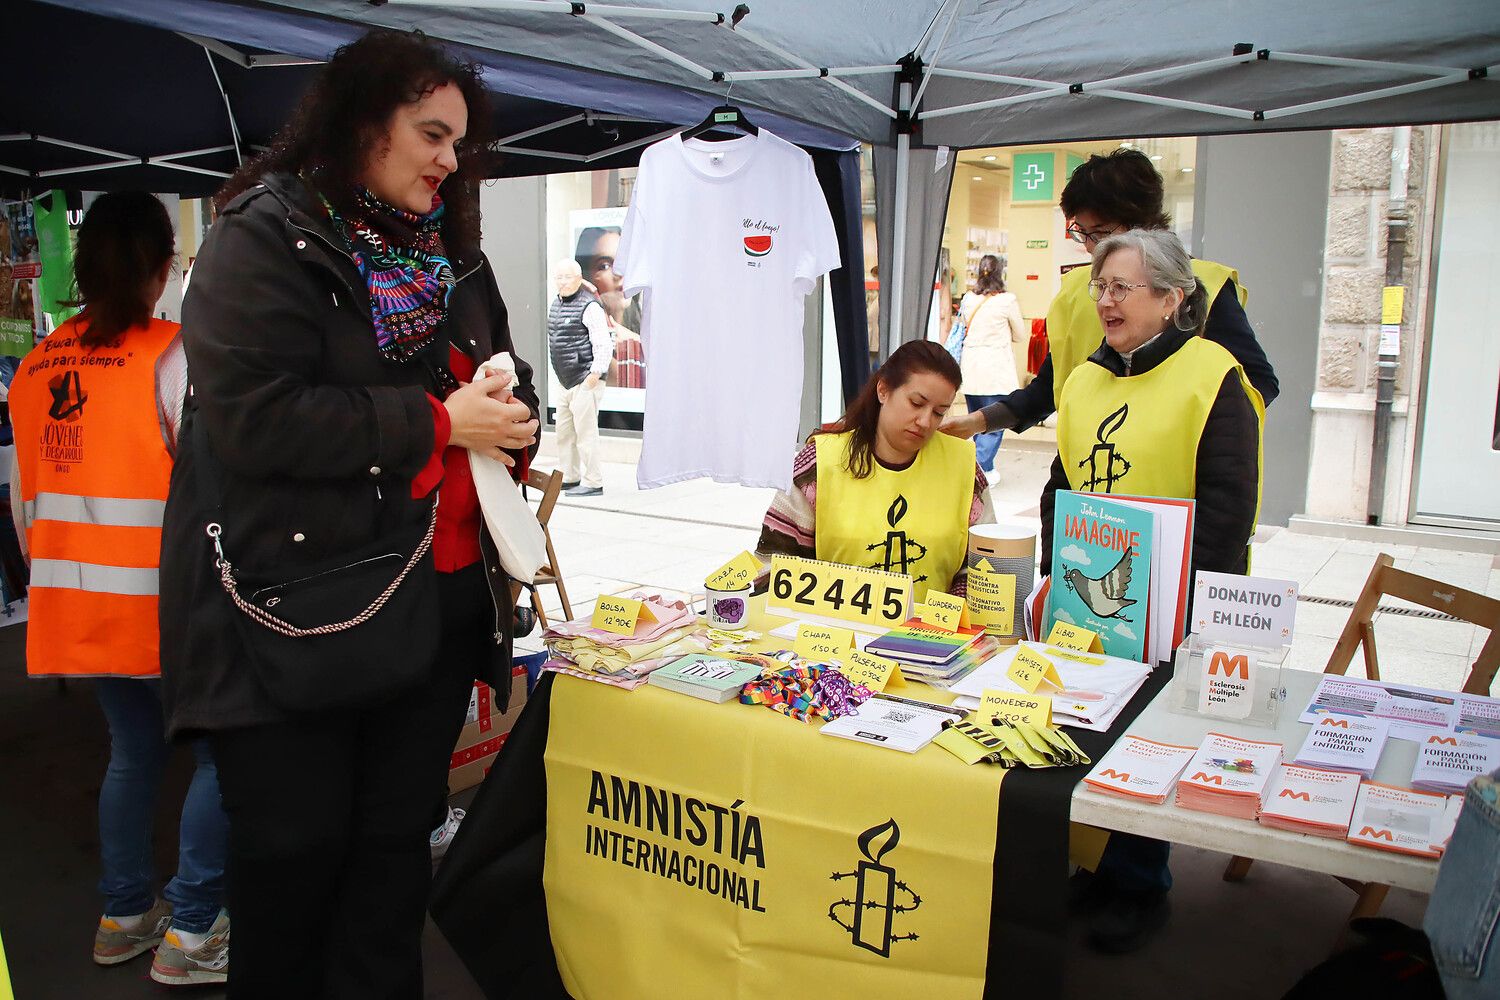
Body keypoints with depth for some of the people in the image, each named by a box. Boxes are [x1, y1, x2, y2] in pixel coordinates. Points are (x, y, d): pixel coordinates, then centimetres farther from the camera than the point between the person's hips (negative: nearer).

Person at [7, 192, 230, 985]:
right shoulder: (174, 356, -14)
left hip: (76, 600, 7)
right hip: (160, 601, -6)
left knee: (134, 750, 21)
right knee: (221, 752, 7)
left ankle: (124, 916, 31)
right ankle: (191, 934, 10)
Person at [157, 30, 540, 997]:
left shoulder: (453, 253, 15)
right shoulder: (264, 236, -7)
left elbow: (509, 378, 22)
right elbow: (254, 413, -19)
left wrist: (509, 415, -3)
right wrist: (438, 422, -17)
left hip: (443, 593, 6)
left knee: (398, 840, 14)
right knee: (297, 846, 4)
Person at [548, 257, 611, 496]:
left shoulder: (589, 306, -12)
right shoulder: (556, 303, 14)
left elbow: (603, 344, -16)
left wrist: (595, 373, -21)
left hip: (585, 381, -9)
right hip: (567, 382, 9)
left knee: (585, 431, -6)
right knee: (564, 432, 16)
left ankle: (593, 483, 1)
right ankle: (570, 478, 28)